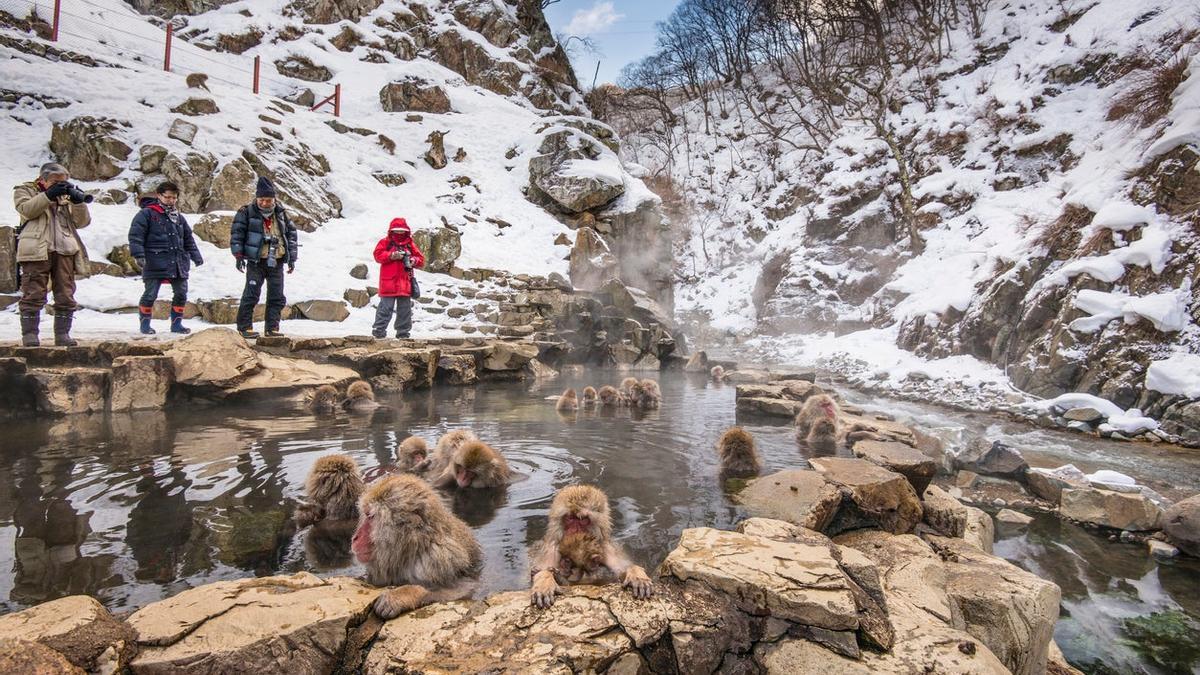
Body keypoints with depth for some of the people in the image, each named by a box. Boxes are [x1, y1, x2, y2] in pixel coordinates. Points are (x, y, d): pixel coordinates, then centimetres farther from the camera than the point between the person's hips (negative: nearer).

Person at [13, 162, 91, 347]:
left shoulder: (66, 196, 21)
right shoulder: (25, 190, 14)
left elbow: (82, 222, 10)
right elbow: (26, 209, -7)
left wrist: (79, 201, -5)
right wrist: (49, 195, -14)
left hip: (65, 250, 3)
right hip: (36, 251, -3)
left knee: (66, 296, 2)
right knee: (34, 295, -5)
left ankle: (62, 334, 7)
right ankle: (29, 335, 0)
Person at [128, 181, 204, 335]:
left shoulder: (178, 217, 17)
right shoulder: (146, 214, -3)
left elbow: (188, 239, 23)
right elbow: (135, 235, -9)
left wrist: (196, 256, 16)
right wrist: (139, 255, -18)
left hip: (178, 263, 6)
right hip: (155, 263, -6)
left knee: (181, 294, 7)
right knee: (150, 294, -1)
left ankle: (176, 323, 18)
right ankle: (145, 324, 14)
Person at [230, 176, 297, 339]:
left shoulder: (281, 214, 9)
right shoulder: (247, 212, -1)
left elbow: (291, 233, 15)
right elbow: (236, 232, -2)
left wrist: (292, 258, 9)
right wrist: (238, 255, -9)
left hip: (277, 263, 4)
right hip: (256, 262, -4)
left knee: (277, 297, 5)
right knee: (251, 295, -4)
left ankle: (272, 328, 14)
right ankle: (245, 327, 6)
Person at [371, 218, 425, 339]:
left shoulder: (410, 244, 13)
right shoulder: (385, 242, 6)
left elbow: (421, 260, 11)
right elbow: (378, 255, -6)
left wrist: (414, 260, -11)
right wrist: (392, 255, -19)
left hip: (405, 283, 4)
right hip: (388, 282, -4)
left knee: (405, 309, 8)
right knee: (386, 307, -3)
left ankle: (403, 331, 17)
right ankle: (379, 330, 4)